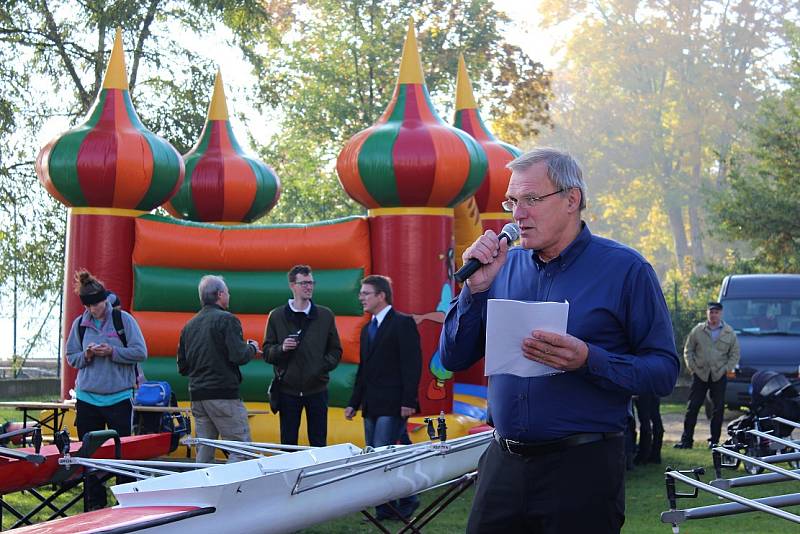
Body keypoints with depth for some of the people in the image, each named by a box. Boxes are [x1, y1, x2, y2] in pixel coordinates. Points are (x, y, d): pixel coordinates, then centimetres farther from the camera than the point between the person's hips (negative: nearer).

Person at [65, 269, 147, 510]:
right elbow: (71, 357, 10)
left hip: (119, 397, -3)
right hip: (87, 397, 3)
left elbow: (140, 353, -6)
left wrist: (112, 351, -16)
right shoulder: (80, 323, 5)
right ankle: (95, 503, 14)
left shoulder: (123, 319, -4)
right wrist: (87, 355, -10)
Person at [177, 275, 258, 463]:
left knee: (204, 453, 10)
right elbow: (239, 356, -16)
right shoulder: (227, 320, -7)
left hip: (196, 395, 7)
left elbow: (182, 367, 15)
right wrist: (252, 348, 3)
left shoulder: (189, 325, 14)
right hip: (224, 394, -7)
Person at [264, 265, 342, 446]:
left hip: (317, 389, 0)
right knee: (287, 443, 4)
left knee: (319, 443, 4)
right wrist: (282, 348, -15)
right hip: (288, 388, 0)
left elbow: (336, 350, 9)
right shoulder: (277, 316, 4)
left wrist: (324, 366, -7)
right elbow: (267, 352, 4)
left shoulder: (325, 315, 6)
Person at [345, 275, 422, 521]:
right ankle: (387, 507, 12)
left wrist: (408, 401, -19)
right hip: (371, 406, 8)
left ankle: (406, 500, 0)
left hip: (393, 405, -8)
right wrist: (354, 402, 17)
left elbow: (412, 364, -13)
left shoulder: (403, 323, -7)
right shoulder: (367, 329, 18)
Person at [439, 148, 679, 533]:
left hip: (582, 468, -4)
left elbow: (664, 371, -9)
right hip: (503, 462, 4)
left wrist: (588, 360, -24)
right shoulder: (504, 266, 8)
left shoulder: (625, 269, -6)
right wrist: (476, 287, -6)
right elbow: (454, 359, 8)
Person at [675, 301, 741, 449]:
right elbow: (688, 350, 10)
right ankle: (686, 439, 2)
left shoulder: (729, 333, 5)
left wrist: (726, 369, -1)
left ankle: (714, 440, 12)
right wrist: (692, 366, -1)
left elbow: (735, 354, 10)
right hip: (700, 374, 0)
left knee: (718, 409, 3)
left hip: (719, 376, 1)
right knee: (692, 407, -2)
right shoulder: (698, 330, 4)